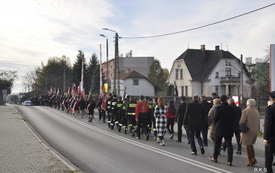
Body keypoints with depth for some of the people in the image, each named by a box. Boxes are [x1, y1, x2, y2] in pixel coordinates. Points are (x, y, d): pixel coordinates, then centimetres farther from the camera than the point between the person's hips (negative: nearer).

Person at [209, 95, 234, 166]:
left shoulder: (219, 108, -12)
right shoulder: (231, 108, -1)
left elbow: (215, 118, -6)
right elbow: (232, 119, 3)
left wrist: (216, 125, 12)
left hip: (219, 129, -2)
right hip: (229, 130, 3)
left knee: (217, 144, 12)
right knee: (229, 145, 3)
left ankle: (215, 158, 24)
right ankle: (229, 161, -2)